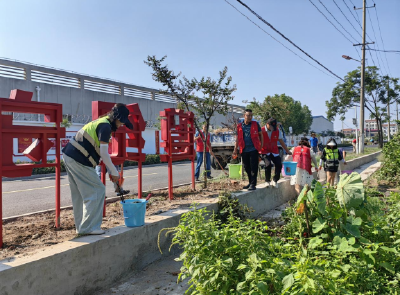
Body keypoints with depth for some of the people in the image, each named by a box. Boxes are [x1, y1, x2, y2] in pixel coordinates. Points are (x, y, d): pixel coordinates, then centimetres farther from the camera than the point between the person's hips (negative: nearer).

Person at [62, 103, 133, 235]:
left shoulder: (100, 122, 19)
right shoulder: (106, 126, -13)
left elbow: (101, 152, 22)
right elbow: (104, 154, -17)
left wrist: (111, 171, 19)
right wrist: (114, 172, -7)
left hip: (69, 156, 10)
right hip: (79, 160, -10)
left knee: (79, 194, 16)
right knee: (97, 191, -3)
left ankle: (81, 226, 24)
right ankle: (88, 227, 1)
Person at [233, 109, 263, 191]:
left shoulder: (255, 124, 2)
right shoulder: (239, 126, 7)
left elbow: (260, 135, 10)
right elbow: (238, 138, 13)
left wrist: (262, 146, 3)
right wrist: (235, 150, 10)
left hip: (253, 149, -3)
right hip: (244, 150, 3)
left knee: (253, 167, -5)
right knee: (247, 168, 11)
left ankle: (253, 184, 1)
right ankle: (250, 182, 25)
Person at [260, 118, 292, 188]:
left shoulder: (277, 131, -1)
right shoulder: (261, 131, -12)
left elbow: (281, 142, 10)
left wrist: (287, 151, 15)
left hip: (274, 151, 4)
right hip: (265, 152, -4)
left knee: (279, 165, -11)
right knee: (268, 164, -24)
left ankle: (275, 181, 11)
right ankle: (267, 181, -1)